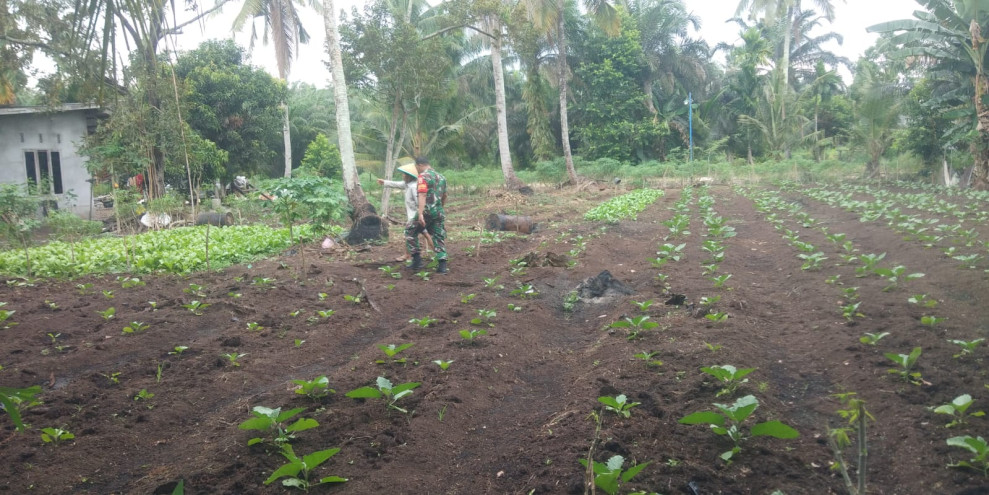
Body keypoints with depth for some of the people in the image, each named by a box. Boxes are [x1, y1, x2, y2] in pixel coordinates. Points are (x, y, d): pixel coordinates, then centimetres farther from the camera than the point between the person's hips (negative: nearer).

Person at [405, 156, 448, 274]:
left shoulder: (423, 176, -9)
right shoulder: (441, 177, 16)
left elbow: (422, 195, -21)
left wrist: (420, 214, -29)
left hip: (427, 211, -7)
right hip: (439, 212, 7)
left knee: (410, 232, 10)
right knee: (439, 237, 9)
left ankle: (417, 260, 6)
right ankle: (442, 265, -1)